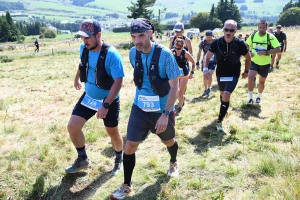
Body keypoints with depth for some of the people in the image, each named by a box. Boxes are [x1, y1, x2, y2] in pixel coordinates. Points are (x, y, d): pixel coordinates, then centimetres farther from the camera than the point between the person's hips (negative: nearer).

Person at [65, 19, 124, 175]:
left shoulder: (111, 54, -27)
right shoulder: (84, 49, -7)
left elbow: (118, 81, -27)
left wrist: (105, 105, -32)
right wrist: (77, 78, 31)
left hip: (109, 100, -5)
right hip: (88, 96, 5)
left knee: (113, 133, 12)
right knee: (72, 127, 0)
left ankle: (119, 160, 40)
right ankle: (83, 159, 22)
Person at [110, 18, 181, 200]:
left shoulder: (165, 54, -20)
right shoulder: (133, 53, -5)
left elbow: (175, 86, -20)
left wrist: (165, 114, -25)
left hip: (162, 110, -3)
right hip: (139, 109, 3)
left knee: (169, 141, 21)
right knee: (129, 147, 1)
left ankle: (173, 163, 54)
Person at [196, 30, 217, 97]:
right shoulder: (203, 42, -9)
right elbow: (199, 53, 1)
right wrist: (197, 63, -1)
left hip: (213, 61, -2)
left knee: (209, 75, -17)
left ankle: (209, 88, 6)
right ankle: (205, 90, 25)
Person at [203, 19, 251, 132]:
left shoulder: (240, 43, -19)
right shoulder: (217, 42, -17)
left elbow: (248, 57, -2)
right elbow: (207, 56, -10)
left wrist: (246, 71, 6)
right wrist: (205, 69, -27)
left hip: (233, 75, -3)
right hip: (220, 74, 3)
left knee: (226, 96, -18)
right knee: (222, 94, 22)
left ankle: (219, 121, -7)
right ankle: (224, 110, 50)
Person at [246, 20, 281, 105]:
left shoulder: (270, 37, -15)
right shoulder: (253, 35, -6)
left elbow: (278, 49, -18)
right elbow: (246, 45, 11)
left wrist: (266, 52, -30)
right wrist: (249, 52, -9)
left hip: (265, 63, -1)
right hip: (254, 62, 1)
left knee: (261, 82, 12)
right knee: (250, 77, -19)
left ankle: (259, 96, 38)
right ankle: (251, 98, -4)